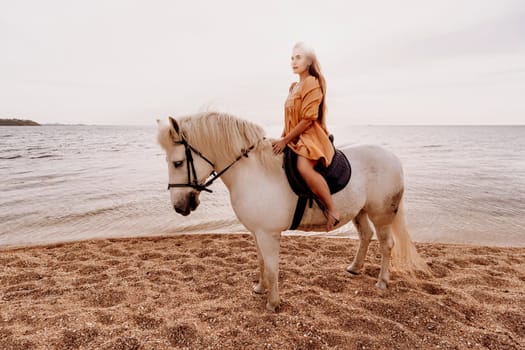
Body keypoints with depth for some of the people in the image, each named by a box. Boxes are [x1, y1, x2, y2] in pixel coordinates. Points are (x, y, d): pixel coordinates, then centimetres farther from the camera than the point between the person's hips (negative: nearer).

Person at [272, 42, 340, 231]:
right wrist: (281, 138, 7)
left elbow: (308, 119, -17)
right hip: (293, 139, 10)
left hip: (310, 137, -10)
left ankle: (332, 210, -25)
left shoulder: (312, 83, -7)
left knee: (304, 167, -36)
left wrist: (286, 140, -17)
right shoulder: (294, 86, 19)